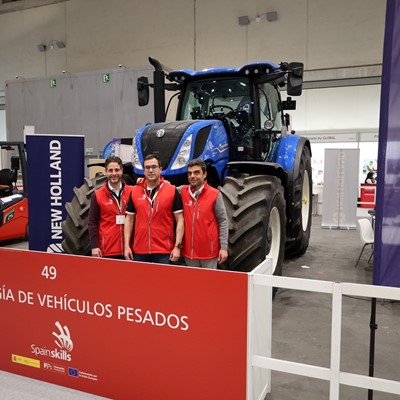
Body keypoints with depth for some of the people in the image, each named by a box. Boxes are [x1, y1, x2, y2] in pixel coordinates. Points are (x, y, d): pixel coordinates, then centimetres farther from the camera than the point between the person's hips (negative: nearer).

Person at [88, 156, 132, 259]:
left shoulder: (132, 192, 3)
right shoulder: (97, 195, 1)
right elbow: (92, 223, 0)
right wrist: (94, 246, -6)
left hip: (128, 250, 1)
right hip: (107, 251, -1)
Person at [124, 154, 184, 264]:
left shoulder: (172, 191, -3)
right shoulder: (134, 191, 5)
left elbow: (179, 220, -2)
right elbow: (129, 219, 10)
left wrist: (178, 246, -8)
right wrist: (127, 245, 4)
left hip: (164, 251, -2)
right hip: (139, 251, 3)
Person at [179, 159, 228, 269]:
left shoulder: (215, 194, -8)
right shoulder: (183, 192, 1)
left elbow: (223, 222, -6)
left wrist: (224, 247, -10)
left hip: (209, 251, -3)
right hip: (189, 250, 3)